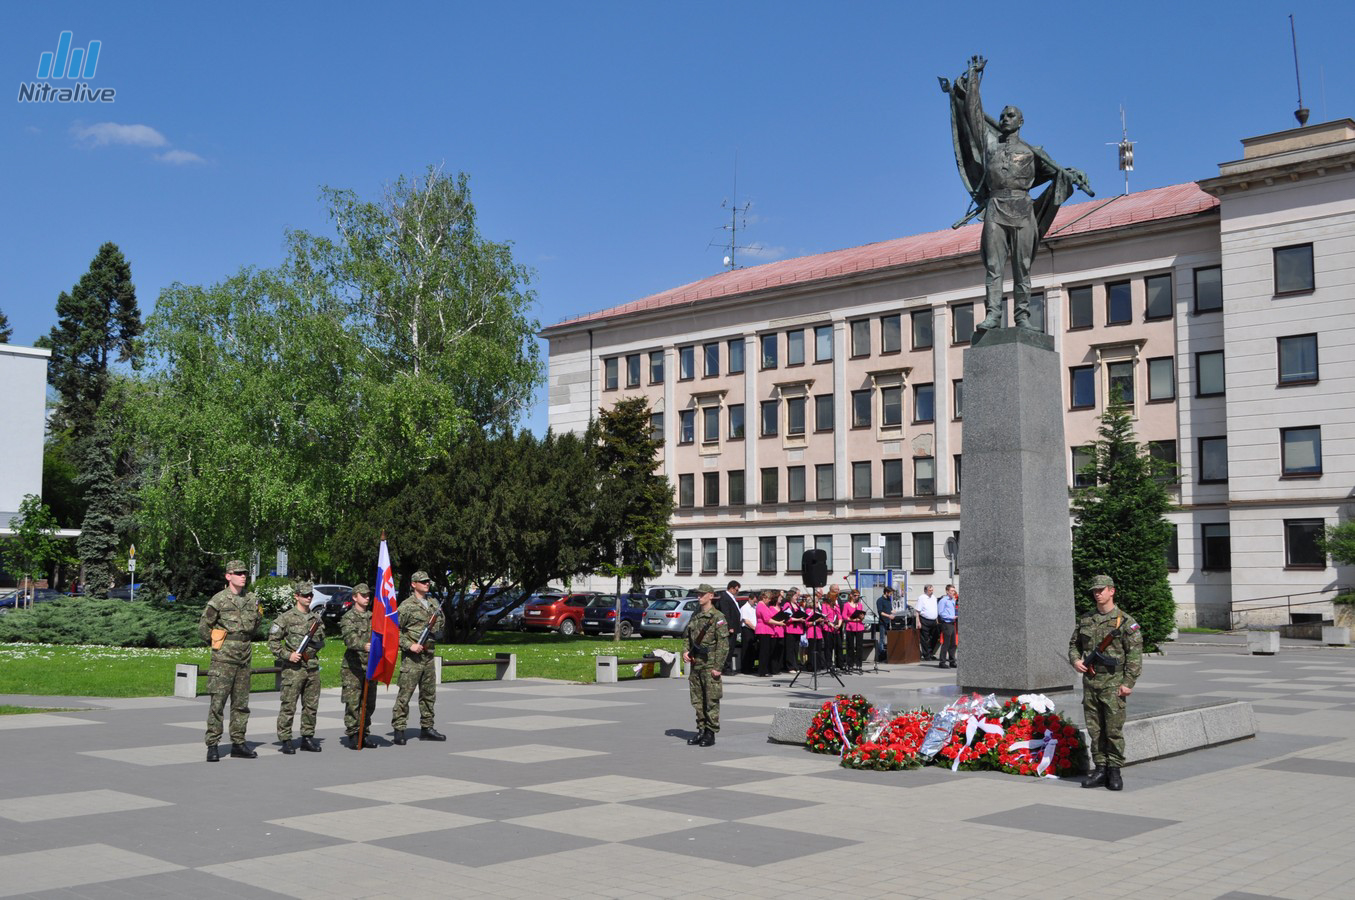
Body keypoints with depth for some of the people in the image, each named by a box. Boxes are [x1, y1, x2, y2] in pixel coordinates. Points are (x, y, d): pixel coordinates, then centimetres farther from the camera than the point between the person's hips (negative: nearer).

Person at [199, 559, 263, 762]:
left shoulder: (252, 600, 8)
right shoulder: (219, 600, -8)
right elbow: (203, 627, -3)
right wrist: (218, 643, 2)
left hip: (244, 659, 6)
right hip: (223, 660, -6)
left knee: (241, 704, 9)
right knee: (217, 703, -6)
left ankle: (238, 744, 17)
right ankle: (212, 745, -1)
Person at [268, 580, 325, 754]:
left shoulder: (316, 618, 12)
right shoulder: (286, 617, -4)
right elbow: (273, 641, -5)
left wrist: (316, 644, 1)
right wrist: (287, 655, -14)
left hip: (313, 668, 5)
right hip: (293, 668, -5)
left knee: (311, 705, 9)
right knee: (288, 706, -3)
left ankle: (308, 738, 19)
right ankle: (285, 740, 3)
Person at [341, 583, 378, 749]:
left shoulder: (373, 616, 15)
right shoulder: (348, 617, -6)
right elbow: (350, 638, -23)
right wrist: (363, 646, -40)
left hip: (371, 665, 6)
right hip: (353, 667, -6)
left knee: (369, 703, 9)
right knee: (353, 703, -5)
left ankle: (364, 734, 18)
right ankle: (353, 736, 1)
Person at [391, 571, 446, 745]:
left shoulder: (433, 604, 13)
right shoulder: (406, 605, -6)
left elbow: (439, 627, 25)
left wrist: (434, 627, 1)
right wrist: (409, 645, -17)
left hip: (428, 655, 7)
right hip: (411, 658, -7)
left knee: (429, 694, 12)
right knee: (405, 694, -6)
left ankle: (426, 728, 21)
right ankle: (398, 730, -2)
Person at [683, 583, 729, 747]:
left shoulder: (717, 617, -9)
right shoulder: (695, 616, 13)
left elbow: (723, 644, -13)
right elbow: (687, 637, 23)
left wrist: (717, 666, -16)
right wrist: (686, 651, 3)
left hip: (709, 664, -7)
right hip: (695, 663, 7)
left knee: (711, 701, -2)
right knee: (697, 700, 11)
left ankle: (711, 733, 4)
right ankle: (701, 730, 19)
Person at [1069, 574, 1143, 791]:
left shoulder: (1125, 621, -4)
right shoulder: (1085, 621, 12)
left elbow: (1135, 654, -7)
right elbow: (1074, 644, 23)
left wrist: (1128, 683, -13)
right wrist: (1075, 660, 2)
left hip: (1113, 683, -5)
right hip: (1090, 682, 5)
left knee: (1114, 730, -3)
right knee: (1095, 729, 8)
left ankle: (1114, 771, 6)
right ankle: (1100, 769, 15)